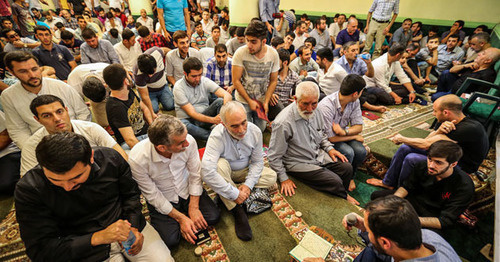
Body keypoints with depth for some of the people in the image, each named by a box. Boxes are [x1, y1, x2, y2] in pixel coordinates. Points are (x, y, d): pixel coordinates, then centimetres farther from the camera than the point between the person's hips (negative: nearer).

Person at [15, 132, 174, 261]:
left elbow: (131, 194, 2)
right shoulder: (28, 190, -18)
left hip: (125, 224, 1)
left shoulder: (110, 158, -15)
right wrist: (98, 238, -27)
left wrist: (133, 226, -12)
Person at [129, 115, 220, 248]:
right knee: (170, 240, -15)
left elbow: (195, 175, -11)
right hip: (161, 199, -2)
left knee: (213, 217, -8)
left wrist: (193, 208, -12)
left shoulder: (189, 141, -27)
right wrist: (181, 218, -15)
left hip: (187, 190, 2)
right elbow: (153, 196, -18)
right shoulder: (137, 159, -31)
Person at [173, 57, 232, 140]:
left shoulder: (205, 81, -4)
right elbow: (192, 113, -19)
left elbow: (227, 95, -14)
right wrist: (212, 120, -34)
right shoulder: (178, 87, -13)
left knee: (220, 101, -22)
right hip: (188, 119, -2)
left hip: (205, 116, 3)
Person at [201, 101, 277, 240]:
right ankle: (237, 210, -24)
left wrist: (248, 184, -22)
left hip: (245, 171, 4)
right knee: (220, 164, -36)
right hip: (224, 172, -4)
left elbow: (257, 162, -7)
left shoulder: (255, 131, -19)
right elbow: (207, 173, -42)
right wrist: (234, 194, -36)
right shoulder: (217, 135, -33)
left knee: (271, 177, -15)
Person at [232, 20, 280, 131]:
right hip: (243, 100, -2)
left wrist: (266, 102, -10)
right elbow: (236, 81, -14)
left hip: (262, 100, 2)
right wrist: (249, 101, -14)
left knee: (260, 129, 11)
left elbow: (273, 81, -2)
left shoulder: (273, 54, -10)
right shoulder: (240, 53, -18)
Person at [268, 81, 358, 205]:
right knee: (335, 182, -14)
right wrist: (284, 179, -16)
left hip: (319, 155, 8)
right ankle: (345, 198, 22)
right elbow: (274, 157, -20)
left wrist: (329, 148, 2)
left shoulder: (314, 111, -4)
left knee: (347, 168, -1)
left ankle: (340, 196, 26)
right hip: (299, 164, -7)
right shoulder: (283, 123, -29)